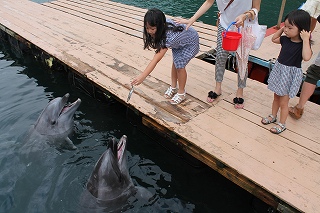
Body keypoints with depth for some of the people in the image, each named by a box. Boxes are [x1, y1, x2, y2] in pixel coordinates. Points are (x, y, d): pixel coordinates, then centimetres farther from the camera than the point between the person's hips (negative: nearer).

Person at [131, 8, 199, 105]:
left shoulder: (168, 36, -45)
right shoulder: (164, 23, -25)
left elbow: (156, 59, -50)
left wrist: (142, 76, -54)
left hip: (190, 42, -8)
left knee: (180, 66, -12)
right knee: (175, 63, 9)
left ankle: (181, 93, 8)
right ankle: (173, 87, 29)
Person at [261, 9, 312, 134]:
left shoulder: (304, 44, -18)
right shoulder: (286, 39, -1)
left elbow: (306, 57, -37)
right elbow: (274, 39, 19)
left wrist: (305, 40, -33)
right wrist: (282, 28, 4)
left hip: (291, 75, -6)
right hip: (279, 70, 6)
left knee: (283, 102, 4)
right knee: (276, 97, 21)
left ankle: (282, 124, 21)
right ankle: (273, 116, 40)